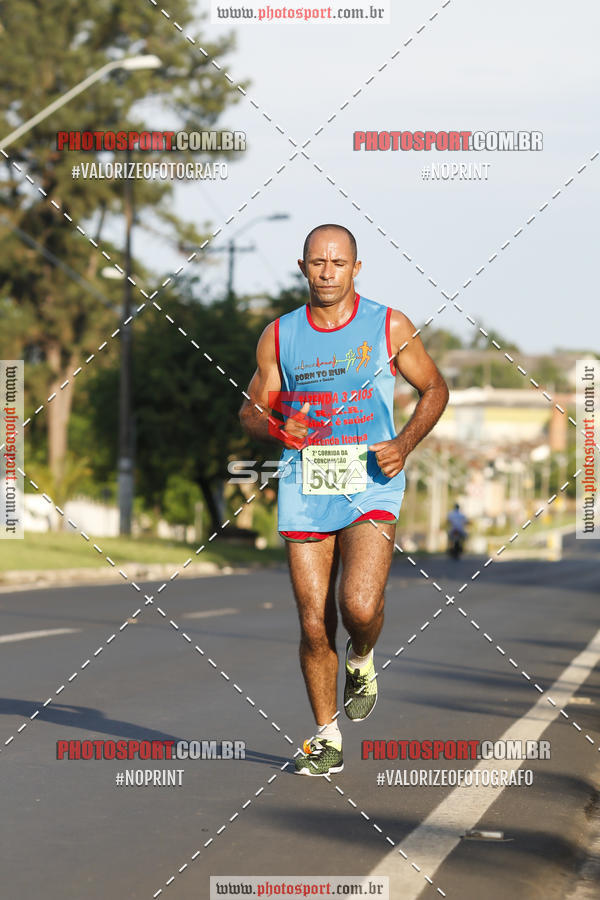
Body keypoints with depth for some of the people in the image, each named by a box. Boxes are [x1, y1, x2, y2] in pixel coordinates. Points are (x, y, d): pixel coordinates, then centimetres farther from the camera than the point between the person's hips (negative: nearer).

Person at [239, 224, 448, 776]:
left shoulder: (388, 327, 1)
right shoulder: (280, 336, 6)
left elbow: (435, 389, 11)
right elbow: (252, 411, 13)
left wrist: (406, 443, -5)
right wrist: (277, 428, -11)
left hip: (371, 486, -2)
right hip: (305, 490, 2)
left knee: (360, 606, -21)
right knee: (315, 624, 0)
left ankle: (362, 662, 15)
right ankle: (327, 738, 17)